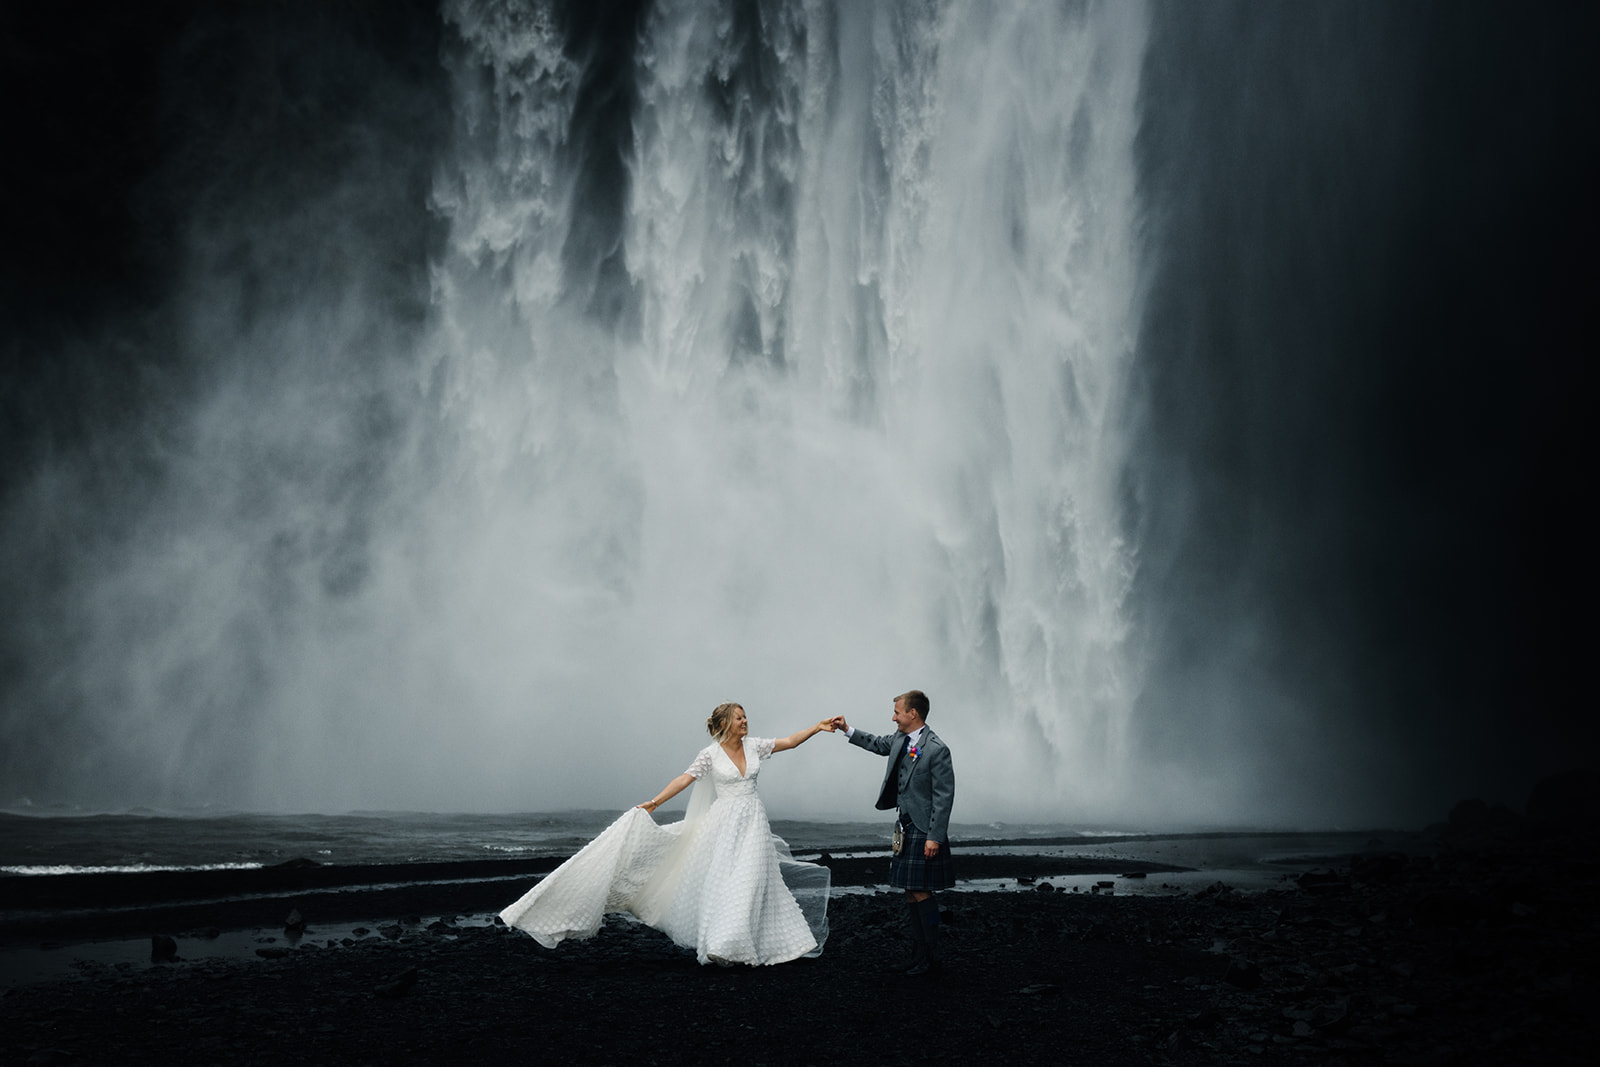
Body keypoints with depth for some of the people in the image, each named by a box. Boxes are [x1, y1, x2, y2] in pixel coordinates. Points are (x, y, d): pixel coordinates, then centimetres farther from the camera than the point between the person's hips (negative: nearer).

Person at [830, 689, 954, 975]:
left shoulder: (936, 750, -18)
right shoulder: (900, 739, 7)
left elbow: (944, 797, -18)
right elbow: (879, 744, 31)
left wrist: (935, 837, -20)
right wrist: (848, 730, 28)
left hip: (924, 832, -9)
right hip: (905, 828, 9)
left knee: (921, 893, -7)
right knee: (910, 893, 12)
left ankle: (932, 958, 4)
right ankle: (920, 956, 20)